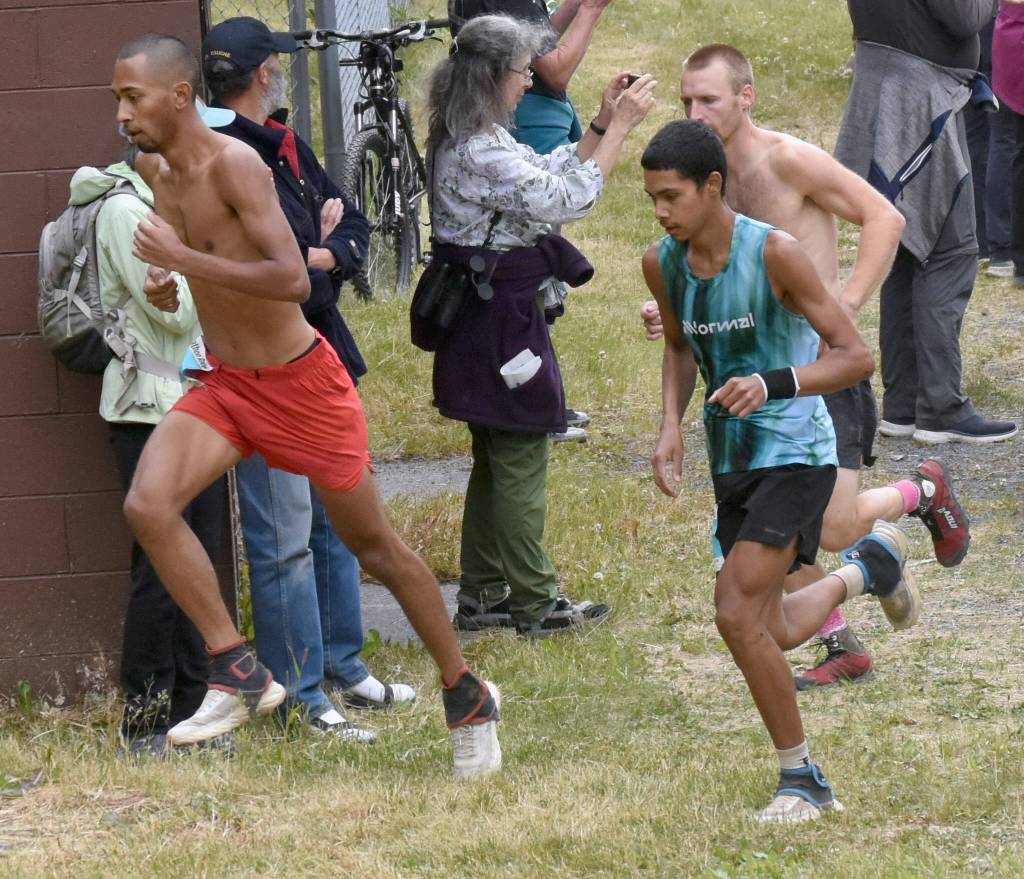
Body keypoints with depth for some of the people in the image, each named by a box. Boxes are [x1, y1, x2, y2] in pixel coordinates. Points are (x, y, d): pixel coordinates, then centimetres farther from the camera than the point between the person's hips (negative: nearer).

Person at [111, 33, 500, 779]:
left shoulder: (234, 165, -23)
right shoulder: (163, 176, 2)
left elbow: (293, 280, -33)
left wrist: (182, 261, -35)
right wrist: (167, 289, -1)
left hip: (300, 382, -7)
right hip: (223, 382, 7)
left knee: (372, 545, 6)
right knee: (147, 505, -18)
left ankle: (468, 698, 22)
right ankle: (239, 674, -10)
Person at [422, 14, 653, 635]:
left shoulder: (469, 141, 8)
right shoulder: (481, 153, -24)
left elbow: (548, 176, 15)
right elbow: (568, 200, -27)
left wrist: (601, 127, 6)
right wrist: (619, 128, -20)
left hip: (483, 320, 10)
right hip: (501, 321, -10)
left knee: (494, 462, 18)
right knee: (521, 466, 1)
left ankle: (482, 596, 25)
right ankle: (535, 602, 9)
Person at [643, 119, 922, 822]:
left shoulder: (775, 254, -20)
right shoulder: (663, 263, -2)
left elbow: (857, 356, -18)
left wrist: (772, 384, -34)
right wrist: (672, 427, 3)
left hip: (794, 454, -7)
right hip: (731, 460, 7)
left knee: (738, 616, -19)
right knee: (771, 637, 13)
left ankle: (801, 778, -2)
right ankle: (870, 566, 43)